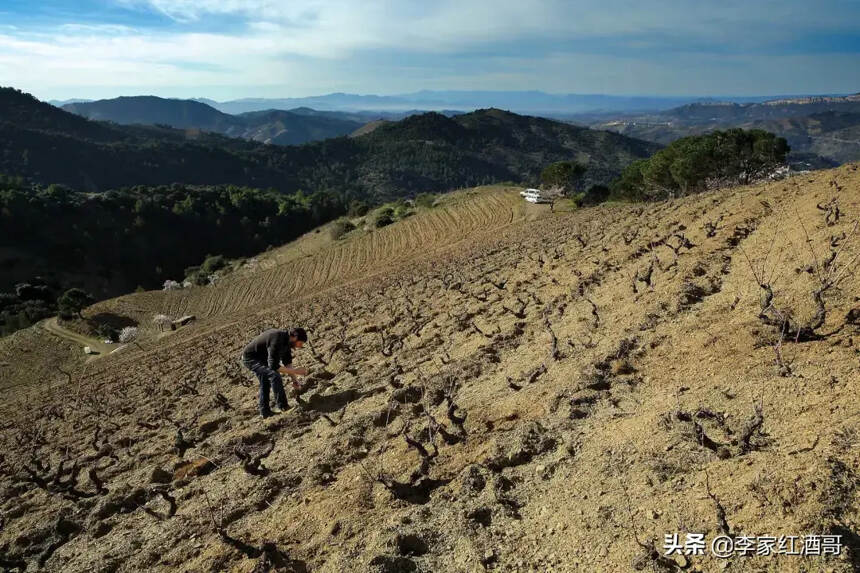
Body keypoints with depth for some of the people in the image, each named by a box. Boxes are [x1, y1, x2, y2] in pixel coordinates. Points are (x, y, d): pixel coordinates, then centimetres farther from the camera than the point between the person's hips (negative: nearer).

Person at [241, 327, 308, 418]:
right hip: (250, 358, -10)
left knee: (265, 383, 20)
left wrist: (294, 379, -1)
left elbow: (287, 361, 5)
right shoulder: (277, 341, -34)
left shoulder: (286, 339, -5)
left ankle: (265, 412, 33)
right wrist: (295, 371, -31)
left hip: (261, 357, 10)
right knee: (274, 375, -23)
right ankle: (283, 407, -12)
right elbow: (273, 366, -35)